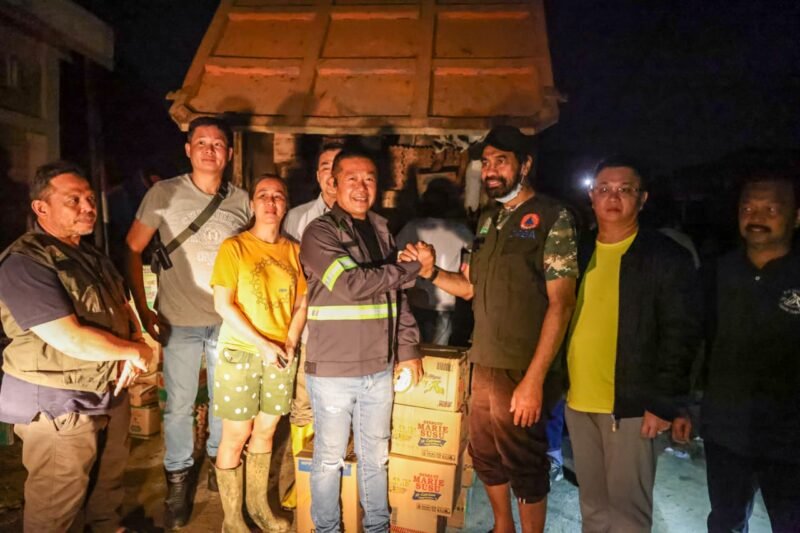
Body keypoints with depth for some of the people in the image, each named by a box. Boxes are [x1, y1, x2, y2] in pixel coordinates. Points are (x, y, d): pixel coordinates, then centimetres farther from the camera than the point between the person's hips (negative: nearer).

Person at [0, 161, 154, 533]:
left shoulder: (91, 256, 9)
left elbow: (123, 308, 14)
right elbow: (73, 340, -27)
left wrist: (134, 351, -6)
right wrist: (135, 351, -13)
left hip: (110, 393, 8)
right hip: (59, 407, -8)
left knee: (109, 482, 24)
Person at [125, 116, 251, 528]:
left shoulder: (242, 201, -2)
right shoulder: (163, 194, -8)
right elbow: (132, 250, -3)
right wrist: (143, 309, -8)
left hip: (227, 319, 2)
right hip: (179, 321, -2)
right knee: (179, 404, 8)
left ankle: (218, 461, 40)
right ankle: (179, 476, 31)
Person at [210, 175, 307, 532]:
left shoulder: (293, 250, 4)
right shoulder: (234, 247, -7)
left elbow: (301, 303, 7)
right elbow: (223, 305, -12)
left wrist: (290, 343, -7)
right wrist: (262, 345, -15)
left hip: (281, 355, 4)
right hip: (240, 354, -4)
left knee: (265, 431, 15)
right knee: (236, 436, 5)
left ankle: (258, 504, 33)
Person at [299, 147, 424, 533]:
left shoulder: (381, 231, 9)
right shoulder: (320, 232, -10)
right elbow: (352, 285, -24)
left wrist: (408, 349, 9)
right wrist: (412, 267, -15)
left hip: (379, 370, 6)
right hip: (333, 371, -5)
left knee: (376, 455, 19)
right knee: (330, 458, 12)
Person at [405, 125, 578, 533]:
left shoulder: (552, 217, -10)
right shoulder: (488, 219, 10)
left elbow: (560, 304, -15)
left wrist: (534, 379, -20)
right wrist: (430, 270, -3)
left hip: (523, 370, -6)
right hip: (484, 364, 7)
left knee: (525, 467, 9)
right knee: (486, 457, 19)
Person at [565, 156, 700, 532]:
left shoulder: (667, 257, -7)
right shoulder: (581, 255, 9)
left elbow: (680, 336, -10)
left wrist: (666, 403, -14)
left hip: (631, 405, -5)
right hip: (579, 400, 5)